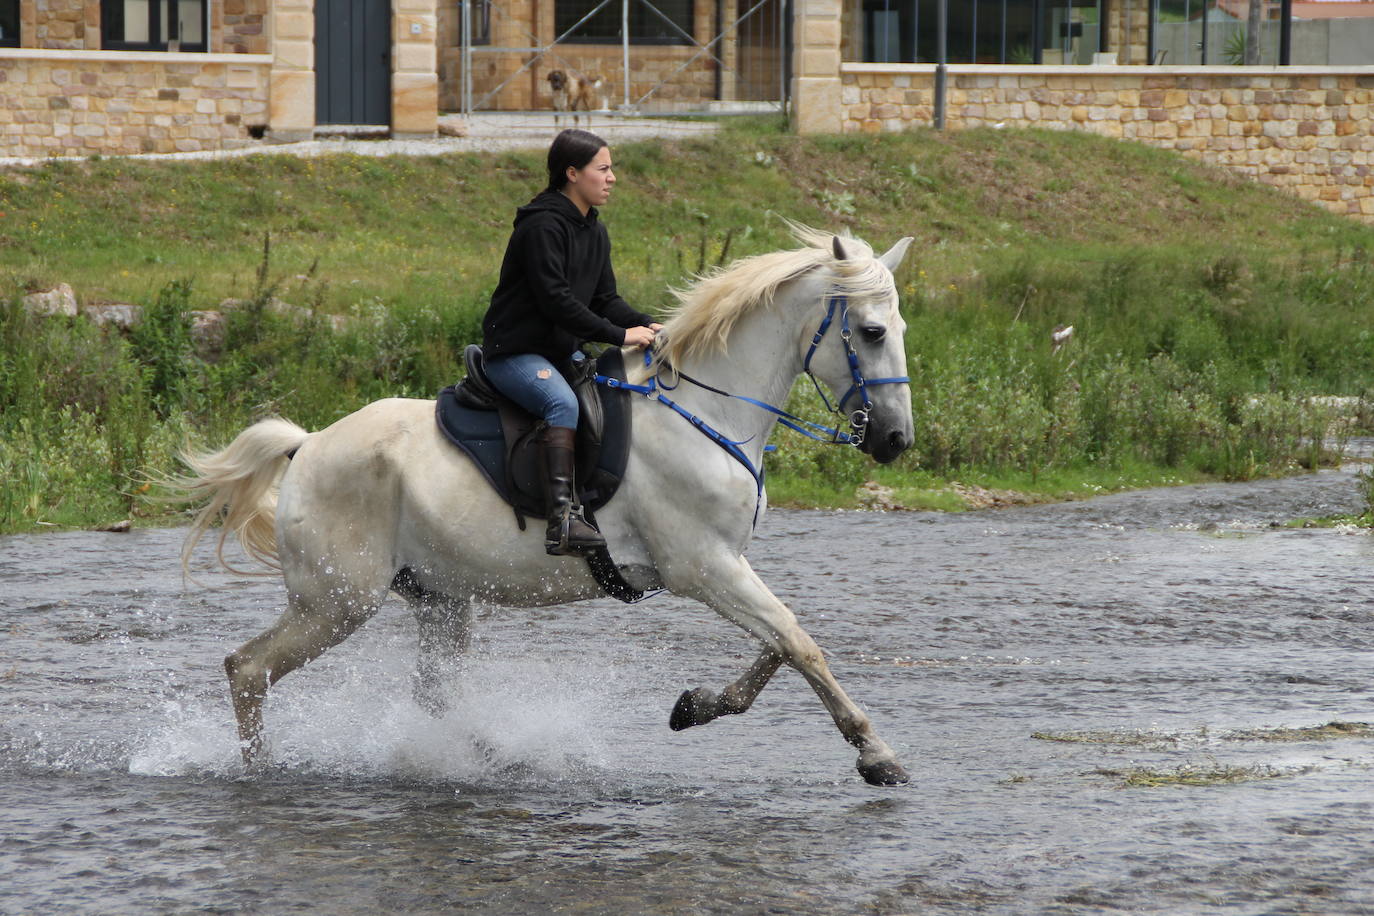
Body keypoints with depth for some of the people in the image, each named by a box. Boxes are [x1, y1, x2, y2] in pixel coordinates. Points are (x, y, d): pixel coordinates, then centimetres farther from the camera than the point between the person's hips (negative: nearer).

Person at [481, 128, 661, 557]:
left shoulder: (594, 231, 14)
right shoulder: (543, 225, -16)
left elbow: (605, 299, 14)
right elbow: (555, 300, -23)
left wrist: (646, 326, -6)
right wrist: (619, 335, -24)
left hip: (561, 352, 10)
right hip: (513, 353, -10)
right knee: (563, 402, -34)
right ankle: (563, 517, -45)